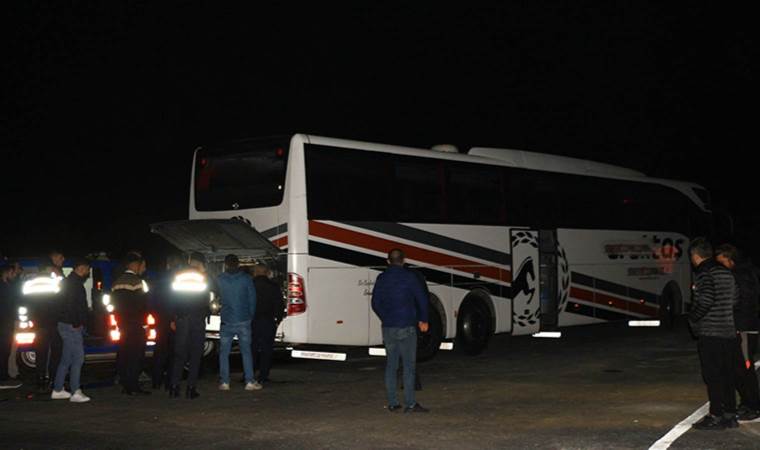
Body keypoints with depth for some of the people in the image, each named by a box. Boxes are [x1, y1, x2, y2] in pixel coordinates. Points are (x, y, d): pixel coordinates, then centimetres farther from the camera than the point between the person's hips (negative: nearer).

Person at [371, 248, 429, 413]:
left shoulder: (382, 278, 8)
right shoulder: (409, 277, -6)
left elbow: (375, 303, 12)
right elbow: (422, 299, -7)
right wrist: (423, 320, 5)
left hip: (388, 328, 5)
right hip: (406, 327, -4)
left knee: (391, 365, 11)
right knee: (408, 365, -2)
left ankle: (392, 403, 13)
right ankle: (410, 404, -3)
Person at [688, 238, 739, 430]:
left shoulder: (705, 274, -13)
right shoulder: (726, 273, 13)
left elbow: (705, 301, -23)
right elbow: (735, 297, 16)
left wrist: (693, 318, -8)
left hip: (710, 334, -8)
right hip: (729, 333, 8)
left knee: (712, 376, -4)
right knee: (726, 375, 13)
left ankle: (716, 416, -2)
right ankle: (730, 415, 17)